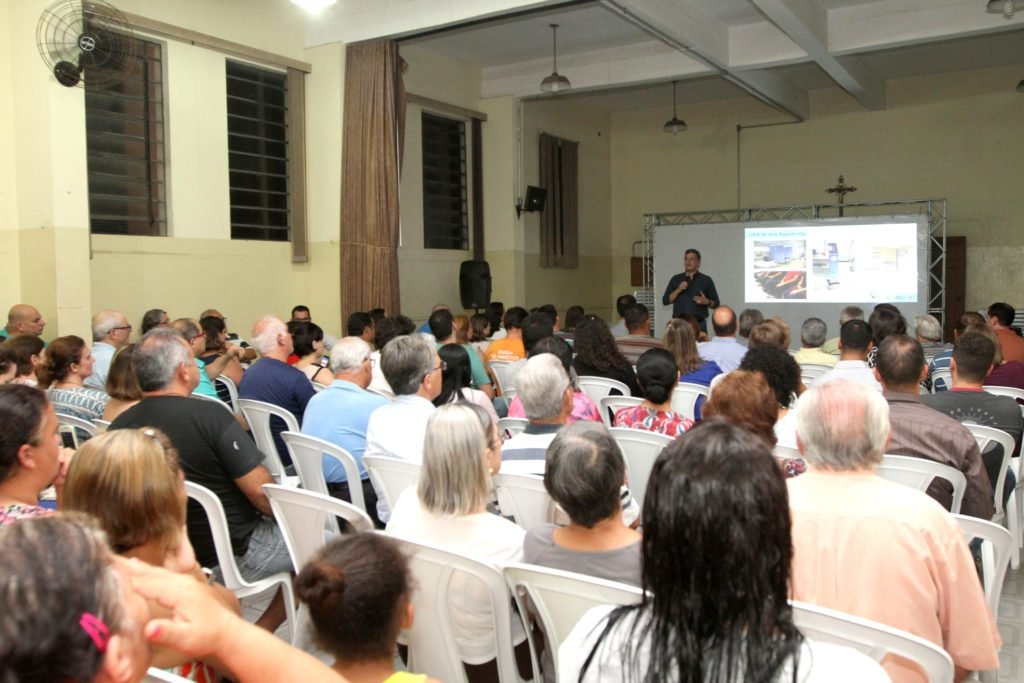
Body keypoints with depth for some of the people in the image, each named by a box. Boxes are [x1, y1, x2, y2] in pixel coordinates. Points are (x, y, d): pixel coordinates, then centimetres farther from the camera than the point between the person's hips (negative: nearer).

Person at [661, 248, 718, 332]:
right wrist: (678, 290, -7)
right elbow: (665, 301, 6)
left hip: (699, 324, -1)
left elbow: (716, 303, 8)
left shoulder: (706, 280, 7)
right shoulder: (676, 279, 11)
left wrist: (706, 302, -13)